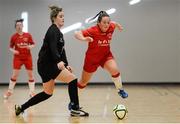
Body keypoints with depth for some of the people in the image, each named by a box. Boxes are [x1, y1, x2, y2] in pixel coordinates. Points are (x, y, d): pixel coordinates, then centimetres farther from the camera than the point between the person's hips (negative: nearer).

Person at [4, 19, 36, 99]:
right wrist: (13, 51, -15)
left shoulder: (28, 35, -1)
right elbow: (11, 47, 5)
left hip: (28, 57, 1)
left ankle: (32, 92, 13)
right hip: (18, 58, -1)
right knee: (15, 74, -5)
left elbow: (33, 44, 5)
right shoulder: (13, 37, -2)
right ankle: (9, 91, 10)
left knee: (30, 74, 2)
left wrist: (30, 46, -17)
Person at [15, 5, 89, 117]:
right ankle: (75, 109, -8)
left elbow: (61, 50, 19)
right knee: (72, 79, -13)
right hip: (47, 65, -10)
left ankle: (21, 107, 20)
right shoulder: (53, 30, -12)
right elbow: (53, 48, -27)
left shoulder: (58, 32, 17)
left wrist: (66, 65, 12)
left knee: (48, 93, 15)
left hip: (49, 65, 10)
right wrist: (59, 61, -41)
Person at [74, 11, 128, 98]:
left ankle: (120, 90, -4)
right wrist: (84, 39, -51)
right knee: (83, 83, 10)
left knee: (114, 70, -27)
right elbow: (77, 34, -36)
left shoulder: (111, 27, -13)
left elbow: (113, 23, 12)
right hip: (92, 58, -3)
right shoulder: (93, 31, -28)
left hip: (106, 55, 3)